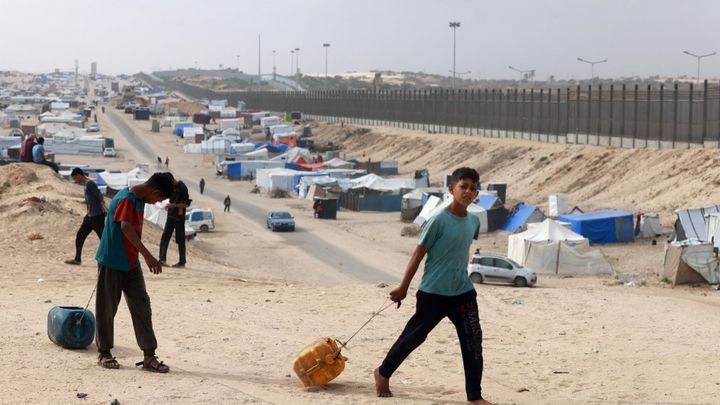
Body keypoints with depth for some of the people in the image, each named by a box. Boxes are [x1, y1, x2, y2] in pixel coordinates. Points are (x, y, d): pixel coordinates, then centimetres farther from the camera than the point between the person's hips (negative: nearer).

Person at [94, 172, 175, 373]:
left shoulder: (140, 199, 8)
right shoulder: (126, 199, -21)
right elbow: (126, 228, -34)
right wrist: (148, 256, -41)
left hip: (131, 263, 8)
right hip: (112, 262, -8)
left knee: (142, 307, 1)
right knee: (106, 308, 5)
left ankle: (149, 356, 0)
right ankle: (104, 352, 19)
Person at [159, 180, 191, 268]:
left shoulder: (182, 188, -15)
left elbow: (187, 204, -15)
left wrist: (173, 205, -22)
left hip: (179, 217, -7)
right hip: (170, 216, 7)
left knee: (180, 240, -1)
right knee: (164, 237, 2)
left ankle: (182, 262, 6)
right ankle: (162, 258, 4)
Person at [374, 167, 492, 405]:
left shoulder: (474, 221, 4)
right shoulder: (439, 220, -14)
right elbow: (418, 254, -10)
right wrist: (403, 288, -9)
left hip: (463, 292, 5)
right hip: (433, 293, -5)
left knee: (473, 342, 0)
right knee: (414, 336, 8)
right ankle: (383, 373, 30)